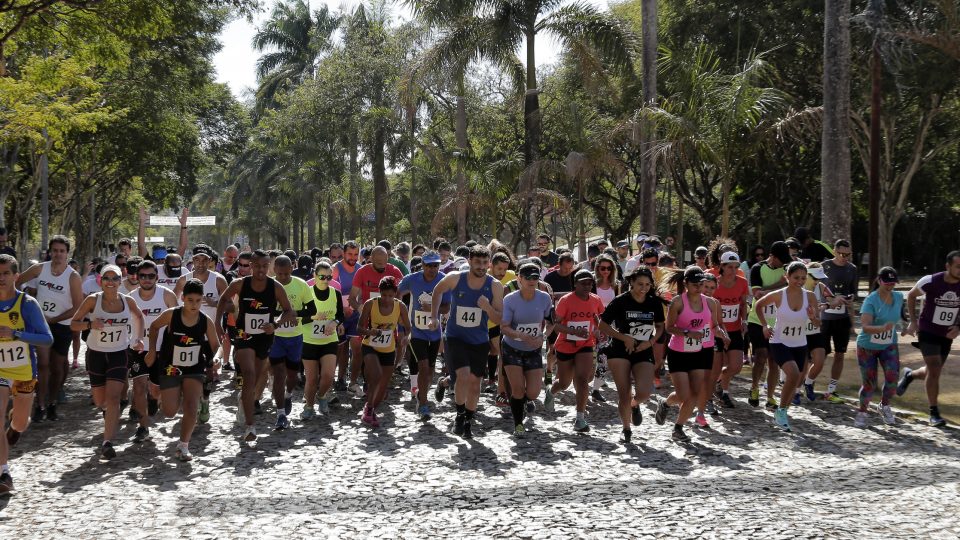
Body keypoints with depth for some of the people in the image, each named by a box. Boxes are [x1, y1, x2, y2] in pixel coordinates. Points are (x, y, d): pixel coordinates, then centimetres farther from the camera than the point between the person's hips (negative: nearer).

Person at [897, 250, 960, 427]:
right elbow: (911, 295, 0)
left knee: (932, 372, 13)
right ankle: (934, 413, -1)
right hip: (927, 332, -4)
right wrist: (913, 322, -2)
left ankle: (909, 375, 46)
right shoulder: (931, 282, -19)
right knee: (934, 370, -12)